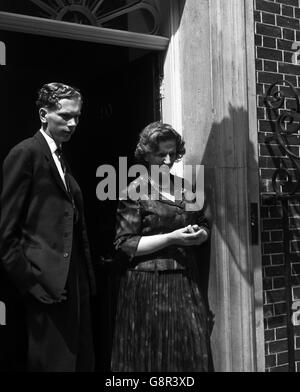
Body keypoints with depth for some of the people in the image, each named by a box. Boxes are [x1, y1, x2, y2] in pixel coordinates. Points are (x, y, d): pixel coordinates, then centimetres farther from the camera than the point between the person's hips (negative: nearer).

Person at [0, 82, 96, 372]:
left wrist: (86, 279, 9)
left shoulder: (62, 158, 18)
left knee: (83, 361, 13)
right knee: (54, 362, 0)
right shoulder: (25, 153, -7)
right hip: (47, 287, -8)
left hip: (75, 283, 8)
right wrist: (29, 282, -15)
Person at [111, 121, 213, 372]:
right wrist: (172, 238, -17)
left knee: (194, 352, 6)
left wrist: (200, 234, -3)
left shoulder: (184, 187, 10)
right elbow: (125, 245, -10)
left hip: (187, 282, 5)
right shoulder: (136, 191, -6)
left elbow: (204, 224, 20)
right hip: (150, 285, -5)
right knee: (154, 356, 3)